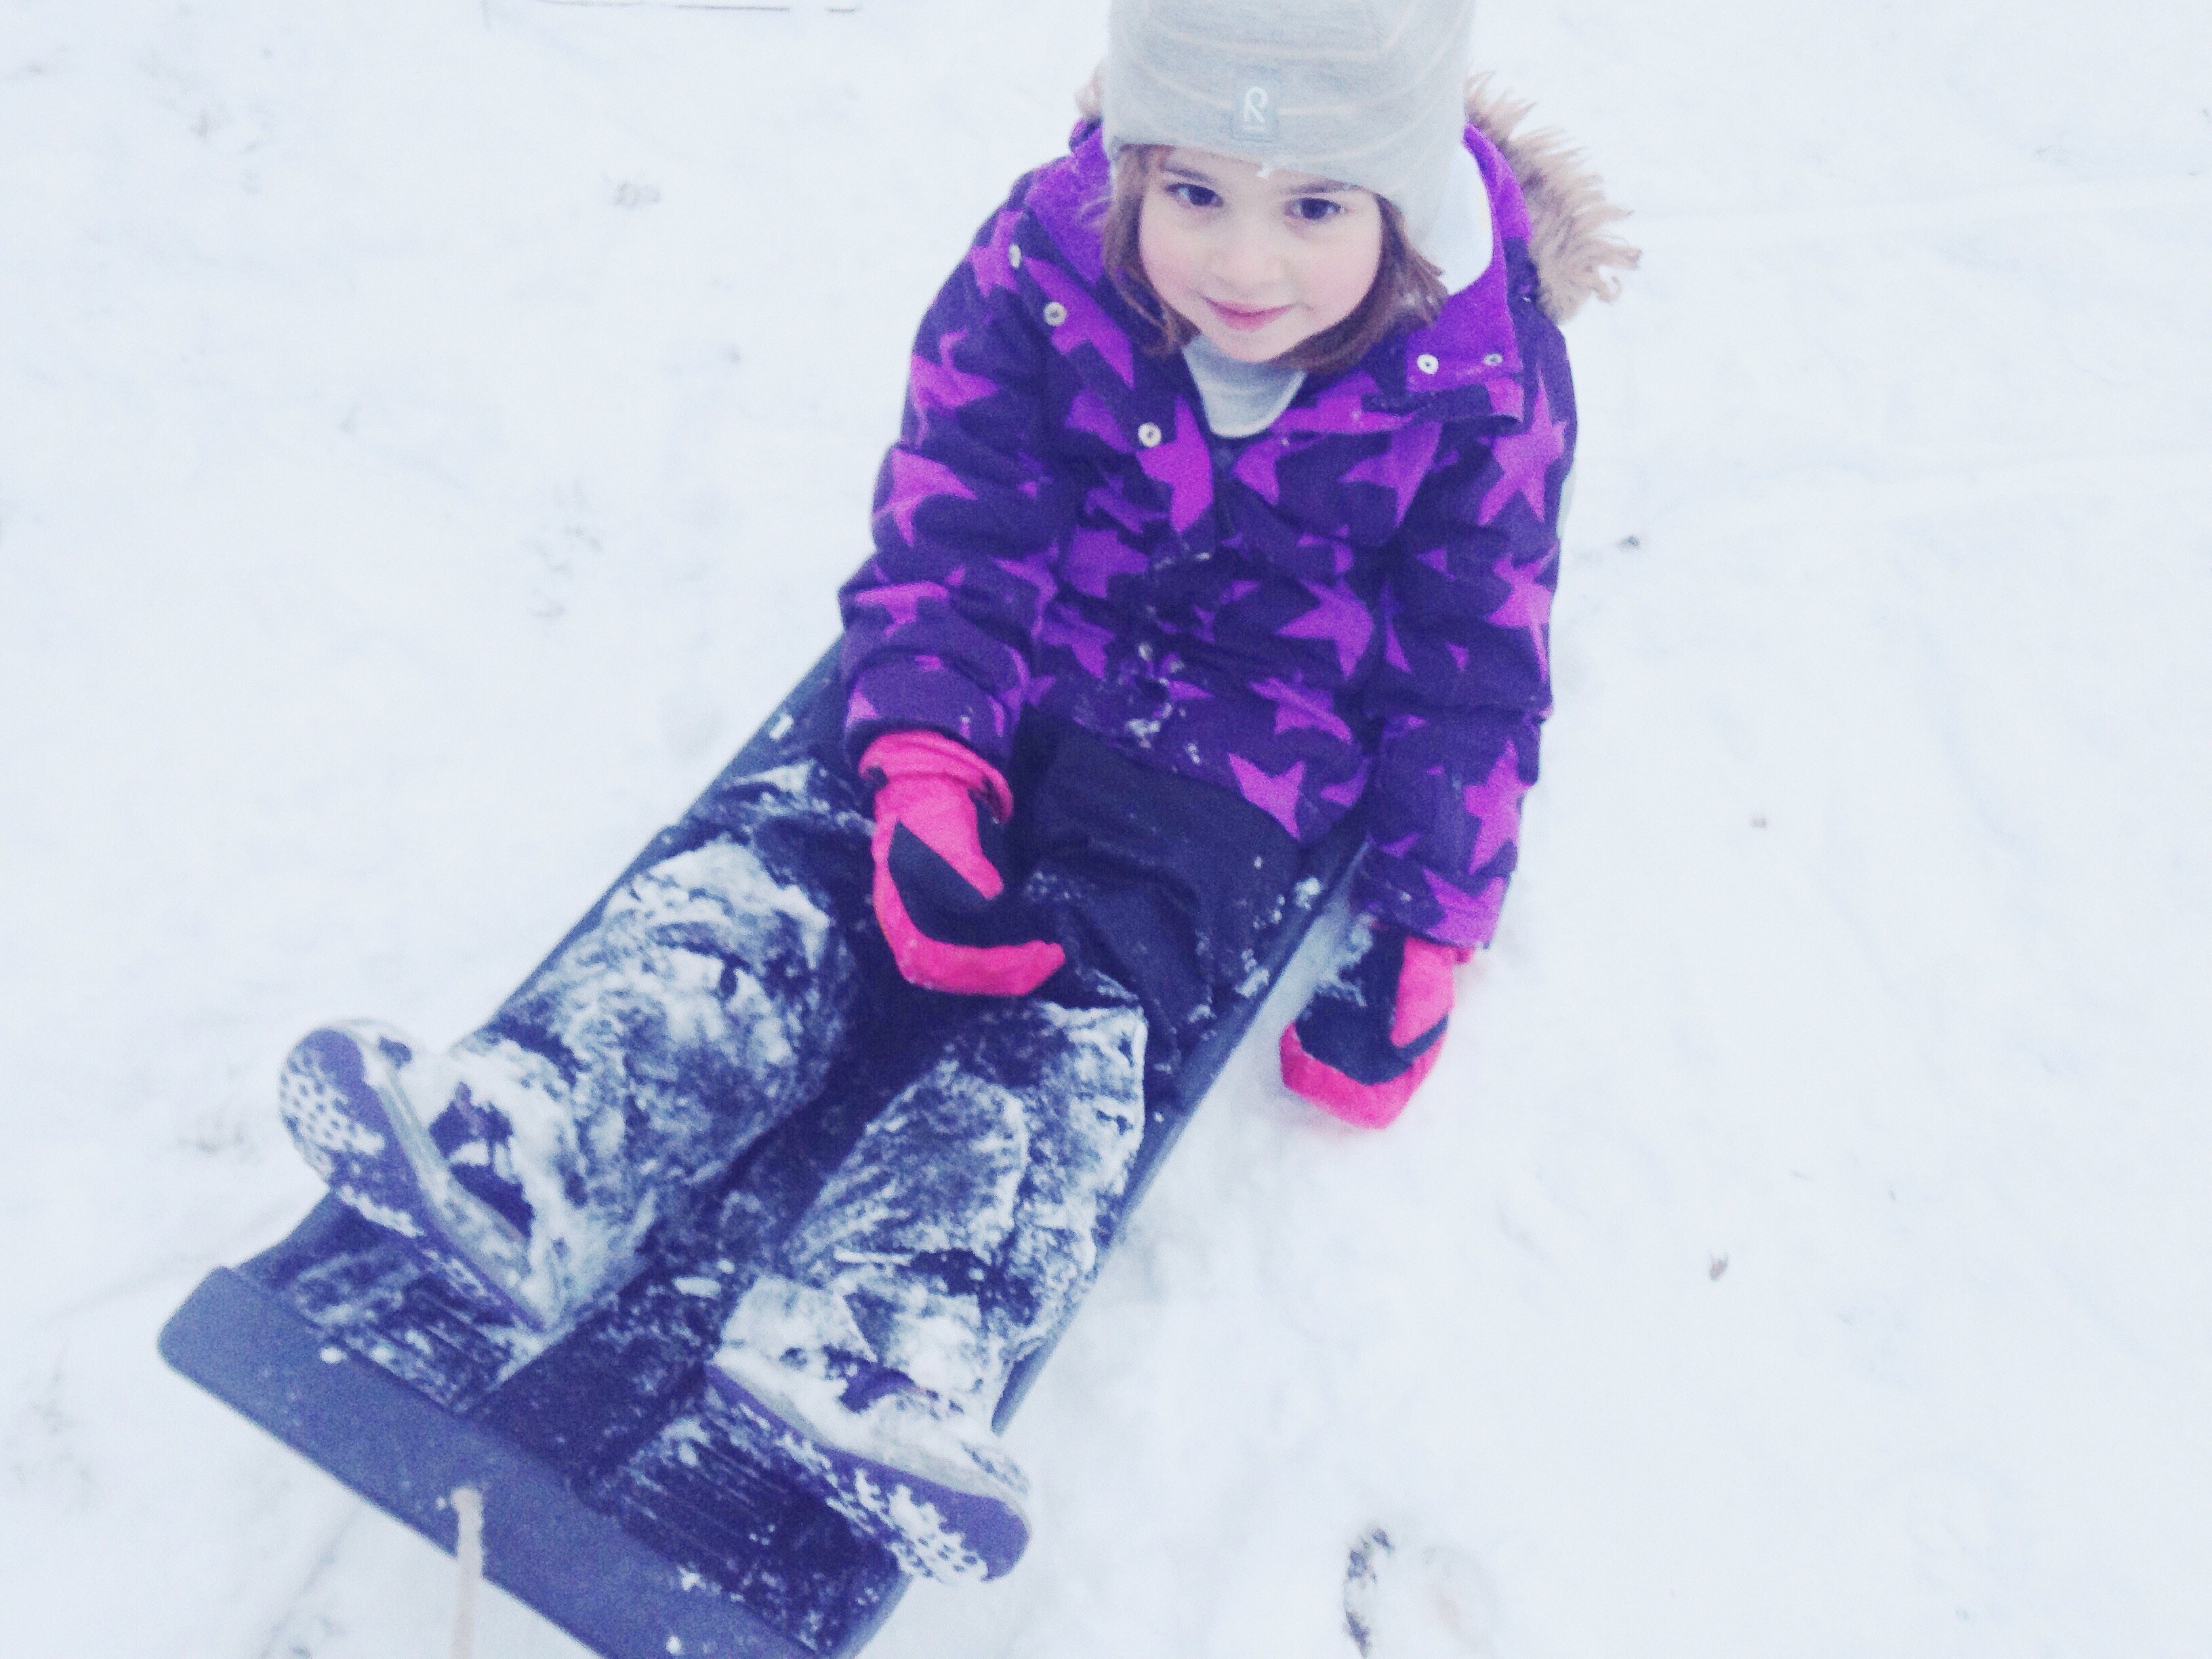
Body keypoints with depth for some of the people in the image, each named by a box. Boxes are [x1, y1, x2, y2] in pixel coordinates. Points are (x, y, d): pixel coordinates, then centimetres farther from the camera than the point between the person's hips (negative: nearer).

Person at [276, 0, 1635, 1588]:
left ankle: (870, 1348, -43)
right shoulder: (1042, 273, -13)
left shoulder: (1476, 387, -14)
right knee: (797, 851, -21)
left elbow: (1478, 683, -6)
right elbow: (948, 541, -12)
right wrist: (922, 779, -28)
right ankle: (532, 1150, -35)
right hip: (1006, 678, 3)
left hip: (1245, 752, -2)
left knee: (1076, 990, -25)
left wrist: (1414, 956, -9)